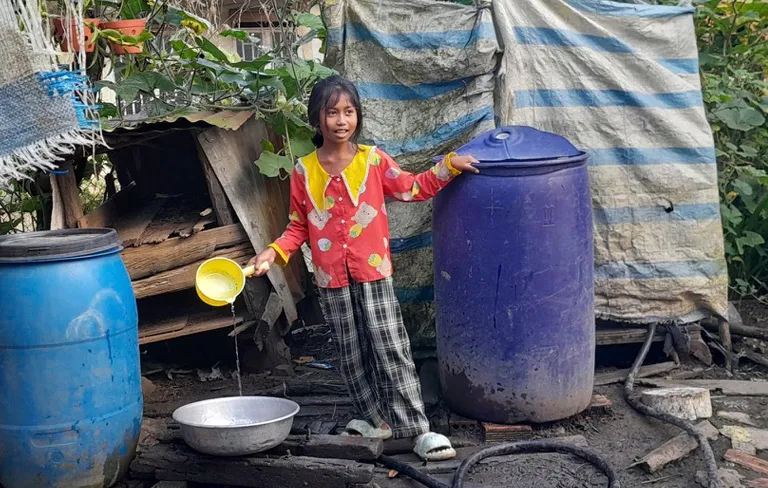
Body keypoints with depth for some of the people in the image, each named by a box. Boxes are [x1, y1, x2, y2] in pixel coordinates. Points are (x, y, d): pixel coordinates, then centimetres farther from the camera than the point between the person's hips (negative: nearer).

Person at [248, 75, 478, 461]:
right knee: (352, 355, 11)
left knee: (391, 350, -4)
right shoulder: (304, 171, 0)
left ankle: (418, 429, 0)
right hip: (331, 281, 2)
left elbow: (412, 189, 7)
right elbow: (298, 227, 7)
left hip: (373, 273, -2)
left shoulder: (373, 160, -3)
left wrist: (448, 166, -2)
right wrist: (274, 253, -7)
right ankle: (377, 419, 25)